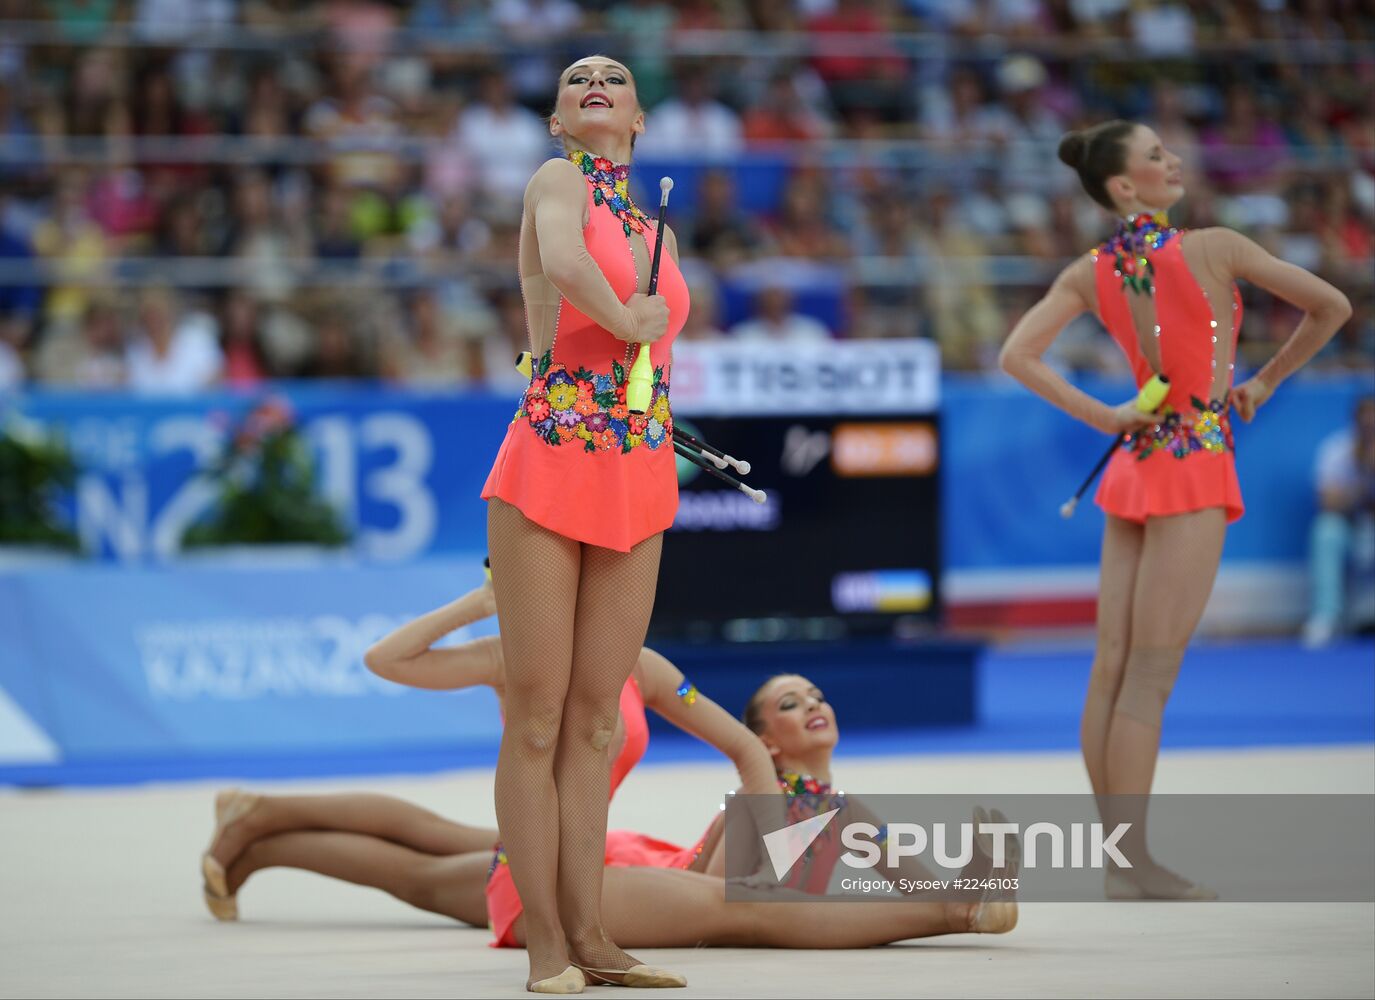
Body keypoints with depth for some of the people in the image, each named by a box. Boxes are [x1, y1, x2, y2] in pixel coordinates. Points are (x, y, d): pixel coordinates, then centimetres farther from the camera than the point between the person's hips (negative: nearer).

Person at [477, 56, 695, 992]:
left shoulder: (657, 230, 17)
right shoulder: (557, 182, -1)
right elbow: (563, 260, -23)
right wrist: (627, 320, -12)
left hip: (638, 488, 6)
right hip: (551, 466, -6)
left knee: (596, 717, 7)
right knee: (538, 715, -3)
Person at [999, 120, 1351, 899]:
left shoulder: (1090, 274, 3)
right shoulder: (1215, 249, -9)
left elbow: (1017, 356, -5)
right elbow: (1332, 307, -5)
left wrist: (1101, 416, -1)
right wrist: (1264, 383, 7)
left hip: (1135, 462, 6)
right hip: (1195, 463, -6)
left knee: (1112, 670, 5)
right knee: (1150, 675, -8)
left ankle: (1120, 854, 11)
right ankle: (1136, 865, -8)